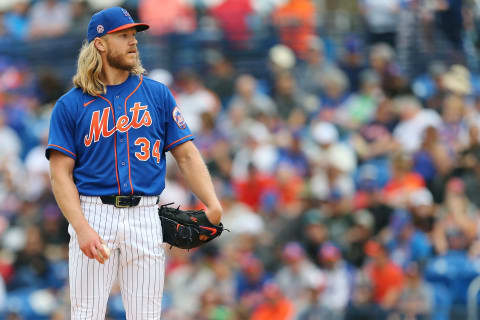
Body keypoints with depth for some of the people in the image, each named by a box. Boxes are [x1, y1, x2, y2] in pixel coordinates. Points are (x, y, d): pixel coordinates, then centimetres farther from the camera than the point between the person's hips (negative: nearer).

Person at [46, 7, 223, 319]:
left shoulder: (157, 94, 10)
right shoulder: (71, 105, 3)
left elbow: (187, 154, 7)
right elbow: (61, 173, -2)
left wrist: (213, 205, -10)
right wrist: (82, 228, -16)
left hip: (145, 218, 2)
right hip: (93, 214, -2)